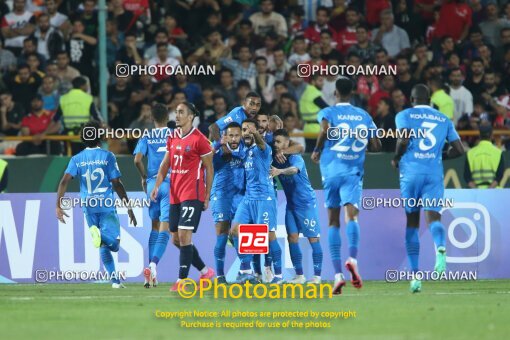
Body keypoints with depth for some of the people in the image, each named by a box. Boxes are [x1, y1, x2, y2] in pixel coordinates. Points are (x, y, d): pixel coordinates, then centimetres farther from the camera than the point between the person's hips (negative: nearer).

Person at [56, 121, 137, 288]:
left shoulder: (77, 159, 5)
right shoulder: (107, 156, -2)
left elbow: (64, 181, -7)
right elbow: (117, 184, -4)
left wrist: (58, 206, -5)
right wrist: (129, 207, 2)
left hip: (89, 207, 3)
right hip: (107, 205, -3)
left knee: (104, 247, 14)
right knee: (114, 244, -5)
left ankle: (114, 280, 5)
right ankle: (100, 235, -36)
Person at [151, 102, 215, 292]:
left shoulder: (199, 139, -8)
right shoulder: (173, 138, 12)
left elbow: (209, 169, -4)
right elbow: (165, 164, 16)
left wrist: (207, 196, -6)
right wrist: (157, 186, 4)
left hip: (192, 195, -8)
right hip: (175, 195, 8)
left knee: (184, 236, -13)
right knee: (177, 240, 10)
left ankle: (182, 281, -11)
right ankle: (205, 271, 25)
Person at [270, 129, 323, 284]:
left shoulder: (295, 158, -19)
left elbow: (294, 169, -41)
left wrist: (280, 171, -59)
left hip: (306, 203, -6)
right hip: (291, 204, 6)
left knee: (313, 238, -3)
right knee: (292, 238, 0)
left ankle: (317, 275, 1)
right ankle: (299, 275, 6)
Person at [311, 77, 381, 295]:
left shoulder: (328, 112, 2)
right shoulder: (364, 116, 11)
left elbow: (326, 129, -20)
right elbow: (376, 146, 10)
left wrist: (317, 150, -4)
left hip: (331, 170, 0)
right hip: (354, 172, 0)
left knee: (333, 221, 8)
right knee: (351, 215, -14)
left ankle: (337, 274, 3)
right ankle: (352, 258, -43)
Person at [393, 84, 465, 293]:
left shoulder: (404, 116, 5)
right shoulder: (444, 120, 15)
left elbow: (404, 140, -12)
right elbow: (459, 150, 10)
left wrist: (396, 159, 6)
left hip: (410, 173, -1)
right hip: (435, 174, 1)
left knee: (411, 223, 8)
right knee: (433, 216, -10)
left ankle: (415, 275, 6)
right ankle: (440, 248, -45)